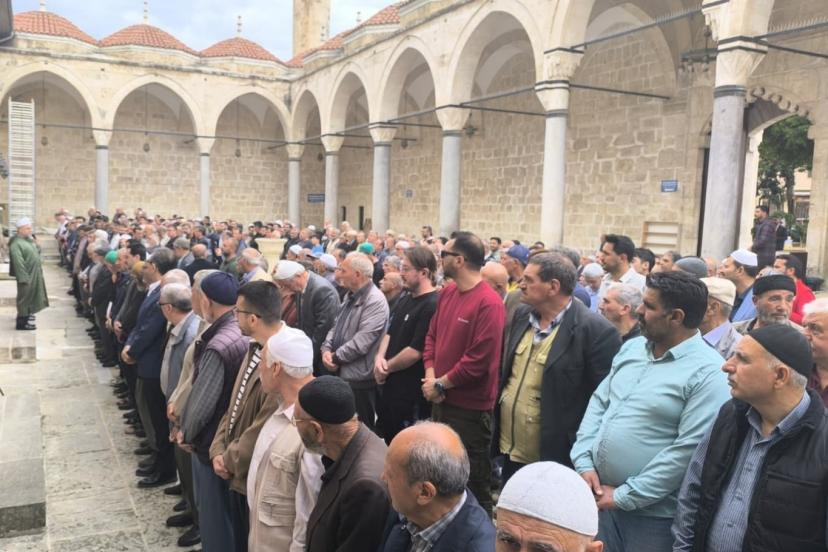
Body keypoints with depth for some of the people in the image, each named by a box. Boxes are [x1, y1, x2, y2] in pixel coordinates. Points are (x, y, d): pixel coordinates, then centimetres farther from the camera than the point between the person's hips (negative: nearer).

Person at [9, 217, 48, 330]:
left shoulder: (29, 239, 8)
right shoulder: (16, 244, -20)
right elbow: (18, 263, -23)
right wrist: (24, 278, -24)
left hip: (34, 274, 9)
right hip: (26, 275, -9)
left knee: (30, 296, 21)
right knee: (25, 297, -1)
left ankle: (26, 314, 38)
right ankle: (21, 322, 7)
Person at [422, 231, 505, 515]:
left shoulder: (489, 303, -20)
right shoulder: (447, 292, 5)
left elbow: (478, 361, -23)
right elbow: (432, 335, 11)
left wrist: (441, 384, -13)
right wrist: (430, 376, -4)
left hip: (470, 409, -8)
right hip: (440, 400, 8)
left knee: (472, 482, 8)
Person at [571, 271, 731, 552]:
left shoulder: (708, 373, -17)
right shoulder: (631, 348, 5)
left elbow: (689, 449, -21)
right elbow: (599, 402, 8)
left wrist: (625, 496, -17)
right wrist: (584, 462, -5)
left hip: (652, 513, -6)